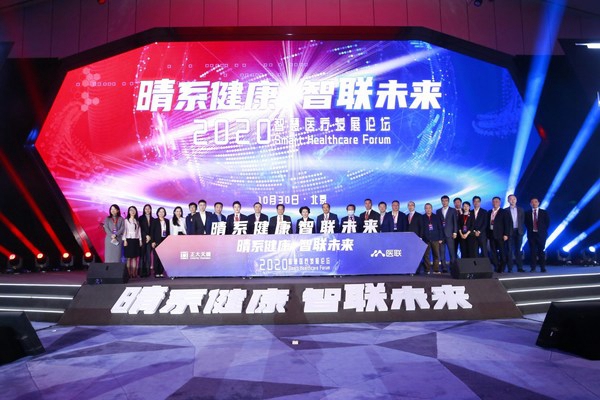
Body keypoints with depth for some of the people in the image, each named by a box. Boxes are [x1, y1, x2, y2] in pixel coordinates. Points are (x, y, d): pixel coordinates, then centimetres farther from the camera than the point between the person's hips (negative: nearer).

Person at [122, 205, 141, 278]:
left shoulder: (137, 221, 13)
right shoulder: (126, 220, 2)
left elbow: (139, 231, 13)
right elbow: (124, 230, -3)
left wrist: (140, 240, 7)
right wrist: (124, 240, -10)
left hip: (136, 240, 3)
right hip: (129, 240, -3)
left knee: (135, 257, 1)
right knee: (128, 257, -4)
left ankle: (134, 273, 2)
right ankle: (129, 273, -2)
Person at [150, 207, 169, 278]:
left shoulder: (167, 221, 13)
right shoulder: (155, 221, 4)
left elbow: (168, 231, 12)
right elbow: (152, 231, 0)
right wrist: (153, 241, -8)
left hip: (165, 241, 3)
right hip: (157, 241, -3)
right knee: (156, 257, -2)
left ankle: (161, 272, 5)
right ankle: (156, 272, 2)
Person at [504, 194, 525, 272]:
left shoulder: (521, 210, 11)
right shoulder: (505, 210, 2)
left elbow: (523, 221, 10)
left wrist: (522, 230, 0)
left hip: (518, 231, 2)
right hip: (510, 232, -2)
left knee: (518, 250, 5)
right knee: (509, 250, -1)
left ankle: (519, 267, 8)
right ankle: (509, 268, 2)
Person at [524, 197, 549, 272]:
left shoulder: (544, 212, 6)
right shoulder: (527, 213, 8)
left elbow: (547, 222, 6)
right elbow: (526, 223, 11)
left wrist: (543, 230, 0)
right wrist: (530, 230, 1)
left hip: (541, 234, -1)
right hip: (531, 234, 1)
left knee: (541, 251, 0)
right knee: (533, 251, 0)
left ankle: (542, 267, 7)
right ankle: (533, 268, 3)